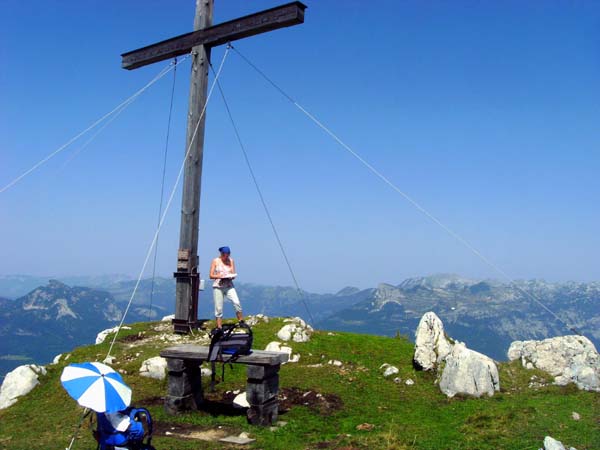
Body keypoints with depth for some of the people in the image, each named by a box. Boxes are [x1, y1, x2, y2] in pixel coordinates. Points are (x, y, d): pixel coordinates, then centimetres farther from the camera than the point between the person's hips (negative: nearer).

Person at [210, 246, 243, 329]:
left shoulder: (231, 261, 7)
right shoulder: (215, 261, 2)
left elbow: (233, 275, 9)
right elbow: (211, 275, 1)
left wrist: (231, 276, -14)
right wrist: (218, 276, -18)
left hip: (229, 286, 1)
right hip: (218, 287, -1)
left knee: (237, 303, -17)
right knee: (218, 308, -1)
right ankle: (219, 327, 8)